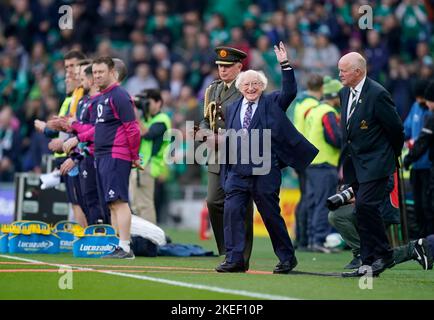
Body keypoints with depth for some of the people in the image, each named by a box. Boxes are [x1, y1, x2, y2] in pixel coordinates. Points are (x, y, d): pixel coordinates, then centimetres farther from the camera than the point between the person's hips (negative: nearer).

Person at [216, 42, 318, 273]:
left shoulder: (272, 103, 4)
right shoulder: (232, 108, 15)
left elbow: (290, 91, -13)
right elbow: (229, 139, 18)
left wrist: (285, 64, -19)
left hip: (264, 172, -3)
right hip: (237, 172, 3)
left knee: (271, 216, 4)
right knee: (232, 211, -8)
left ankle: (287, 258, 18)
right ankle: (234, 259, -4)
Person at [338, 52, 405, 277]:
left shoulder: (377, 94, -16)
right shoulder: (345, 93, 10)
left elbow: (396, 128, -10)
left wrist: (393, 155, 4)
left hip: (375, 163, -8)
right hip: (355, 164, 8)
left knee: (365, 205, -19)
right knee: (363, 210, 8)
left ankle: (383, 255, -5)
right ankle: (369, 263, 12)